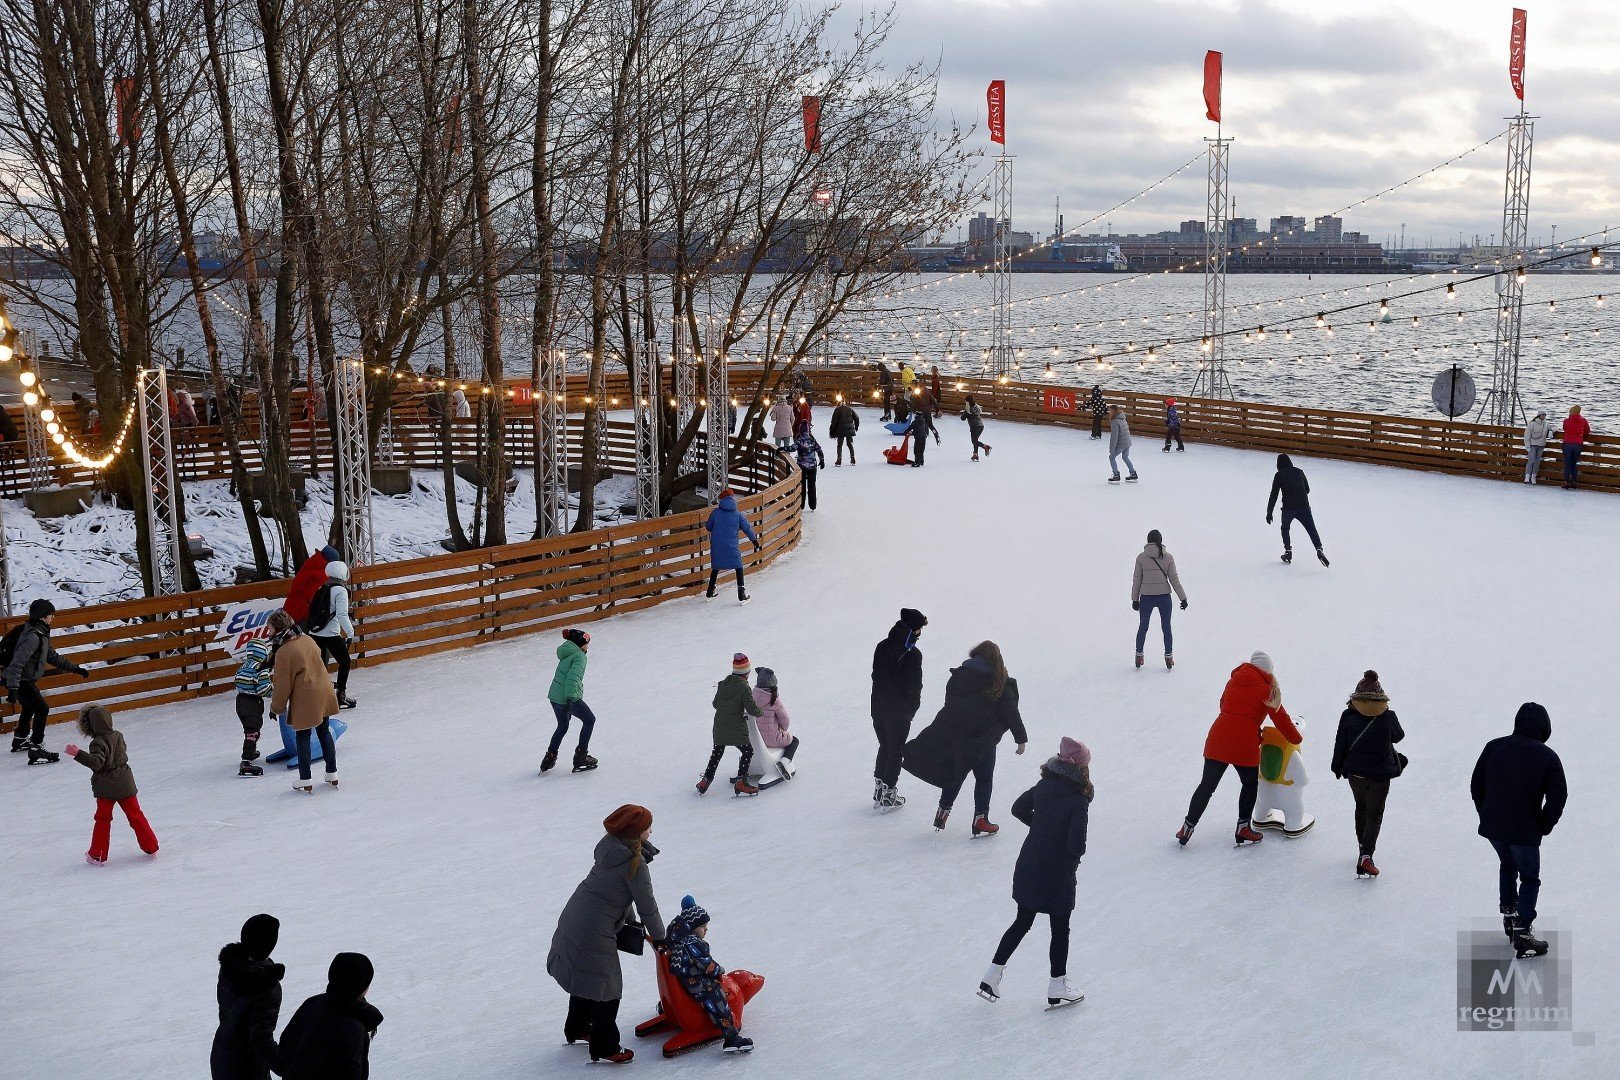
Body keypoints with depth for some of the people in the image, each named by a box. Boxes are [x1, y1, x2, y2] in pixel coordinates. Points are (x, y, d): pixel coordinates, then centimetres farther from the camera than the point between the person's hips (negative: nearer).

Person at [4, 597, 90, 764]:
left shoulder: (40, 633, 6)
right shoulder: (32, 637, -27)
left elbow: (51, 656, 17)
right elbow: (17, 664, -33)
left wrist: (75, 668, 16)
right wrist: (13, 689, -38)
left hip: (25, 680, 11)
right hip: (20, 681, -11)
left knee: (29, 706, 30)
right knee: (42, 709, -13)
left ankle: (20, 741, 51)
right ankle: (36, 751, -13)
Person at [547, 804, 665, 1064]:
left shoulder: (609, 847, 4)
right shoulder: (634, 863, -22)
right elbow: (646, 904, -13)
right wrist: (659, 937, 2)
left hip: (573, 919, 9)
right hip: (595, 934, -9)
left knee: (585, 978, 26)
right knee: (606, 987, 5)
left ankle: (576, 1030, 44)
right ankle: (604, 1048, 16)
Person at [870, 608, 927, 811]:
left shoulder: (882, 646, 2)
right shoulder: (913, 654, -18)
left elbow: (875, 675, 9)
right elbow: (915, 686, -14)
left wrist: (880, 701, 16)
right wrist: (912, 708, 2)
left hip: (878, 708, 6)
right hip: (899, 712, -6)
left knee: (884, 747, 20)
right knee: (896, 751, 7)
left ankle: (879, 790, 25)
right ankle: (888, 796, 11)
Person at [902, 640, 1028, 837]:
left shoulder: (957, 677, 2)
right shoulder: (1001, 684, -10)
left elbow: (949, 703, 8)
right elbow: (1011, 713, -7)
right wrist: (1021, 739, 2)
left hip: (950, 735, 4)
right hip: (983, 740, -4)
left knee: (955, 775, 19)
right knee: (984, 778, 10)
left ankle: (943, 812, 24)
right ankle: (980, 820, 10)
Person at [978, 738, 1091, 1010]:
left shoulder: (1043, 786, -4)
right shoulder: (1078, 800, -22)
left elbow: (1019, 809, 9)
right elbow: (1077, 843, -25)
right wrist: (1077, 854, -3)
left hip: (1028, 867, 6)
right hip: (1058, 874, -6)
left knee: (1023, 921, 20)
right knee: (1060, 929, 13)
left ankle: (992, 975, 19)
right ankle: (1057, 989, 25)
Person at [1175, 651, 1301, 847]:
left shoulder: (1233, 681, 13)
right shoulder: (1267, 690, 0)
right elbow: (1281, 719, 2)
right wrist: (1297, 738, 19)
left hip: (1217, 740, 4)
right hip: (1244, 746, -4)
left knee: (1207, 785, 12)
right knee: (1250, 784, 20)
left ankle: (1188, 827, 12)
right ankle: (1243, 829, 19)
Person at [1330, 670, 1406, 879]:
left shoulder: (1348, 716, -11)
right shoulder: (1388, 716, -12)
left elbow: (1340, 744, -4)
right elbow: (1398, 736, 8)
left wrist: (1338, 768, 11)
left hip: (1355, 773, 2)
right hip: (1381, 774, -2)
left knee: (1361, 806, 26)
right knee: (1374, 815, 4)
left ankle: (1362, 845, 36)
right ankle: (1366, 855, -13)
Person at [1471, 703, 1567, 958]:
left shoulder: (1494, 747, -1)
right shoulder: (1548, 757, -11)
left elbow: (1476, 786, 5)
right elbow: (1558, 797, -11)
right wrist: (1544, 827, 2)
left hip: (1492, 826, 4)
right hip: (1525, 831, -4)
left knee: (1507, 865, 30)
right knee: (1530, 879, 11)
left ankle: (1508, 914, 35)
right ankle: (1522, 933, 4)